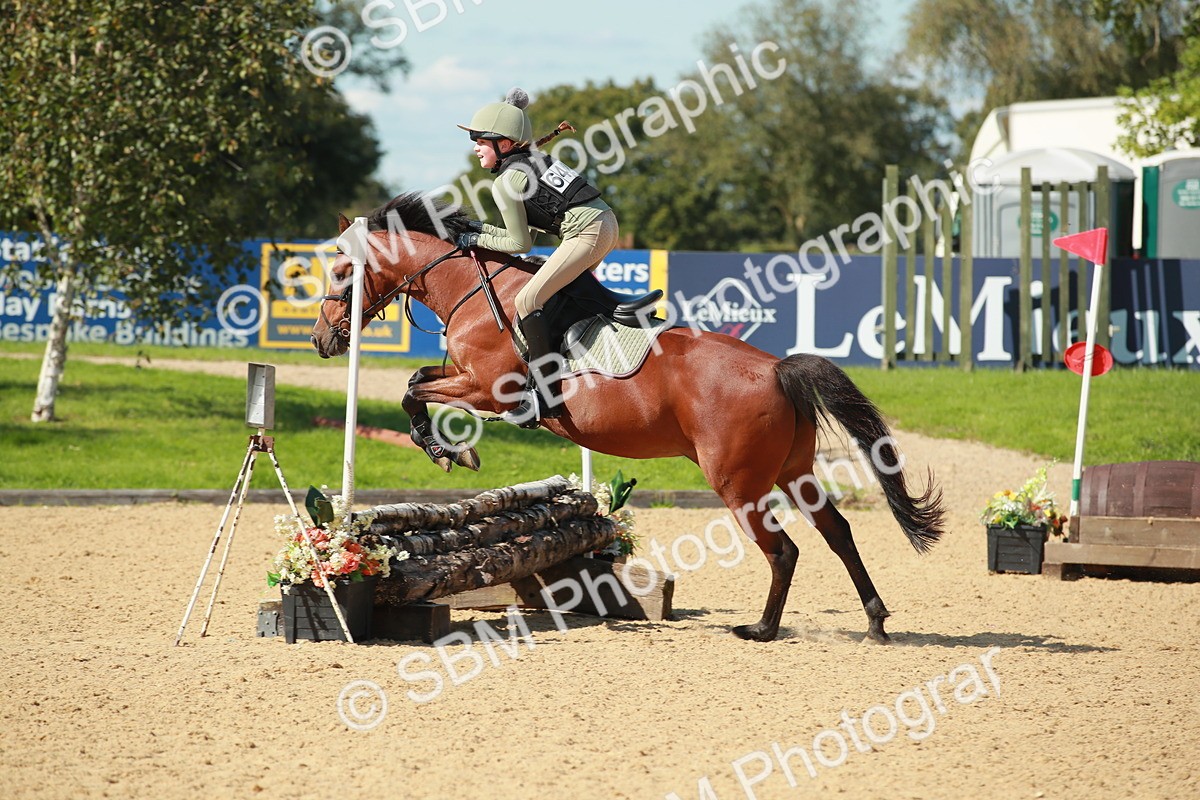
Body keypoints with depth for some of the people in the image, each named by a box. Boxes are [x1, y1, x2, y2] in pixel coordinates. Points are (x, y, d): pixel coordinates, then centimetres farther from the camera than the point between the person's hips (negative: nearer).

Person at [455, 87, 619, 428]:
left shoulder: (505, 183, -9)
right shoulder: (534, 158, 17)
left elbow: (521, 243, -3)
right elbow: (530, 228, 22)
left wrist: (479, 240, 8)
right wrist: (482, 229, 18)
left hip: (587, 232, -10)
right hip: (606, 222, 10)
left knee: (527, 301, -14)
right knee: (558, 294, 28)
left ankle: (546, 395, -19)